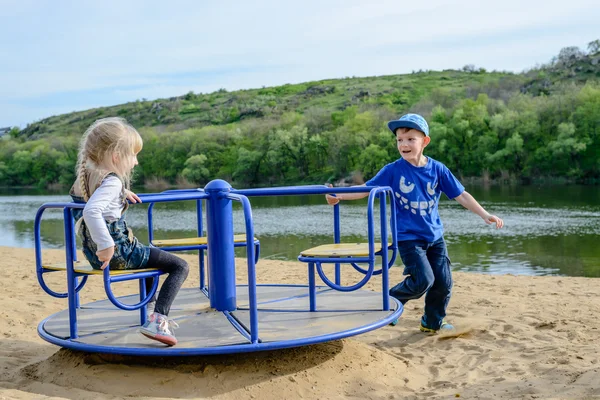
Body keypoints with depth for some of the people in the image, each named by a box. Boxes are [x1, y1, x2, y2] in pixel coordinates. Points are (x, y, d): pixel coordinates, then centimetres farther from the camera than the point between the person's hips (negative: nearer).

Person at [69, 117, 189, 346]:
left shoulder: (86, 174, 8)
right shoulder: (112, 182, -21)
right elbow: (91, 211, -39)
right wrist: (106, 246, -35)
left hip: (94, 254, 10)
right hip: (118, 253, -10)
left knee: (147, 254, 38)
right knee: (180, 267, -5)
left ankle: (151, 308, 47)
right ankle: (157, 321, -17)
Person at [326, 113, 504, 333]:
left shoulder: (437, 169, -3)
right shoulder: (393, 170, -9)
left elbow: (461, 195, -1)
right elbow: (366, 189, -9)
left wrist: (484, 214, -8)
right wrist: (339, 195, -23)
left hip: (434, 236, 4)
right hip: (408, 237, -4)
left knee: (443, 282, 6)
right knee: (423, 280, -16)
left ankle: (433, 323, 29)